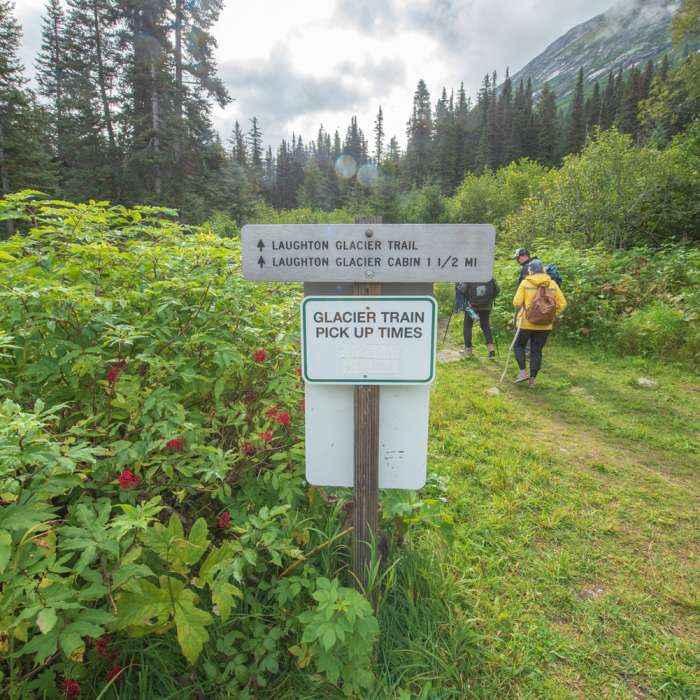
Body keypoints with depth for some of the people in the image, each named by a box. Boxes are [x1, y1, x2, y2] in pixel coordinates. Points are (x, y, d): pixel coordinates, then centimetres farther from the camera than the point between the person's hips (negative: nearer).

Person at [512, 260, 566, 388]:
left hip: (526, 323, -3)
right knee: (536, 351, 11)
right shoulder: (552, 284, 3)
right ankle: (532, 380, 14)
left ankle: (523, 372, 4)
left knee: (519, 345, 17)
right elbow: (562, 303, 1)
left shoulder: (525, 283, -7)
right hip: (544, 325, 3)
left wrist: (518, 313, 6)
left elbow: (517, 302, -13)